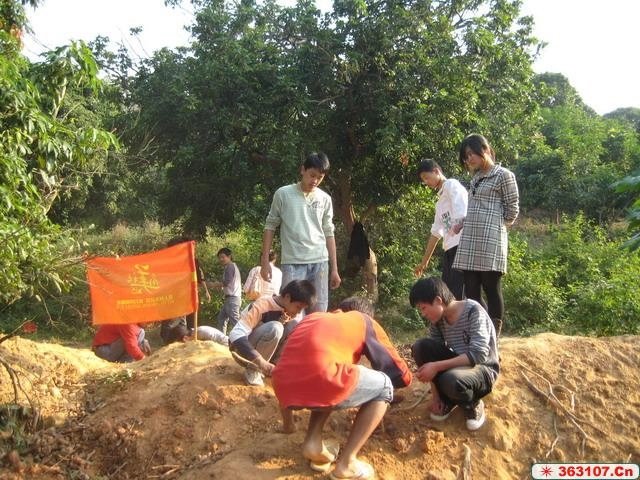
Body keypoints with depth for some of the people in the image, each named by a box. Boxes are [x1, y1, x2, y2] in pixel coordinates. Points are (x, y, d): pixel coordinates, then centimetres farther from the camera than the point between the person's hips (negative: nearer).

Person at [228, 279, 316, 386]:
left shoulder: (290, 312, -5)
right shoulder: (263, 305, -28)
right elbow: (236, 335, -37)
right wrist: (260, 361, -46)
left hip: (265, 351, 7)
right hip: (243, 349, -6)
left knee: (295, 325, -14)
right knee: (275, 328, -33)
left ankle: (274, 365, -4)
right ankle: (253, 370, -17)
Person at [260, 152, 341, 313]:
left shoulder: (325, 199, 10)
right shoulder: (283, 194, 1)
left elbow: (328, 233, 13)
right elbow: (270, 226, 5)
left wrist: (334, 268, 11)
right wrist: (265, 261, -1)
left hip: (319, 262, 3)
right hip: (292, 262, -3)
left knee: (319, 313, 3)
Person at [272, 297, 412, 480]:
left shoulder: (312, 317, 34)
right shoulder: (364, 321, 24)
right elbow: (402, 375, 27)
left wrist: (287, 418, 53)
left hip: (284, 388, 6)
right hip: (319, 380, -6)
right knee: (384, 387, 20)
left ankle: (312, 442, 16)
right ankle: (346, 463, 12)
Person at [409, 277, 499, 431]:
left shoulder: (473, 311, -24)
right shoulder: (437, 318, -5)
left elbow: (479, 354, -33)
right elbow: (432, 352, -3)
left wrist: (436, 366, -35)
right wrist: (435, 395, -8)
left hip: (483, 369, -6)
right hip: (458, 364, 6)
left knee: (451, 380, -38)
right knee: (420, 347, -17)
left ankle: (472, 404, -2)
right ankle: (447, 400, 0)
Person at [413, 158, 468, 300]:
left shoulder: (452, 185, 2)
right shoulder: (440, 203, 26)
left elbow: (461, 216, -12)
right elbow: (436, 233, 28)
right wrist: (424, 262, 30)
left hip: (461, 246, -9)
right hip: (449, 249, 9)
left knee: (456, 294, -13)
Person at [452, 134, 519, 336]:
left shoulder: (503, 175, -2)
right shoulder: (475, 178, 19)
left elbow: (512, 211, -2)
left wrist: (495, 228, 7)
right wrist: (463, 223, 8)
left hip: (491, 242, -7)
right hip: (469, 241, 7)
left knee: (491, 290, -3)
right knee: (471, 291, 6)